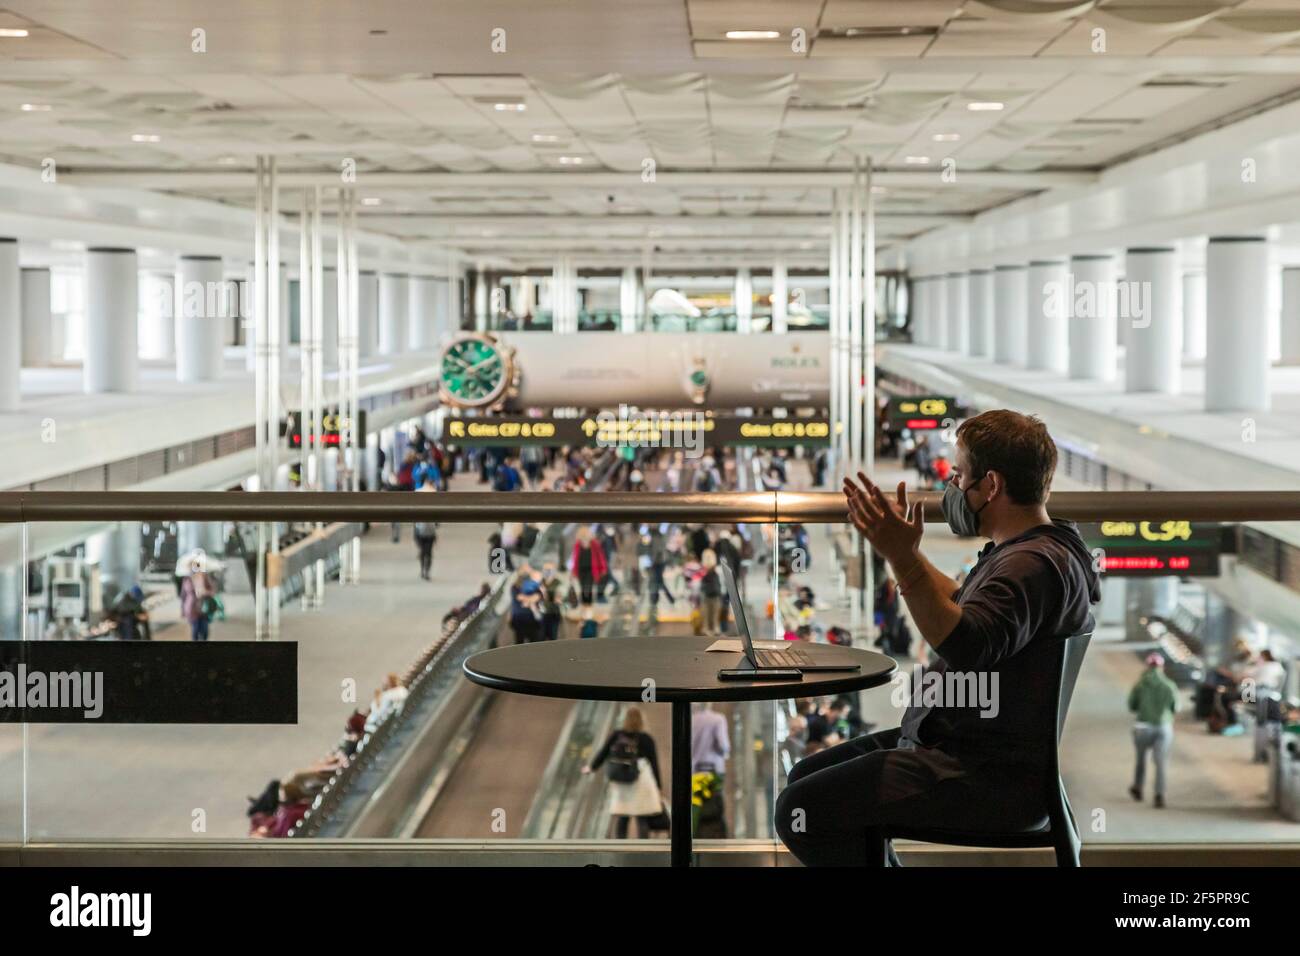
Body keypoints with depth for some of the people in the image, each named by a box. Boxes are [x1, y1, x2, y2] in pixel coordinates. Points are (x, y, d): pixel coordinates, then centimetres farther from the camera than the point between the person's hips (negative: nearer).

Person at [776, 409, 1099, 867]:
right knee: (808, 776, 16)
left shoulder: (1035, 564, -20)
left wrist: (904, 559, -41)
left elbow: (965, 646, -36)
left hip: (992, 778, -11)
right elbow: (964, 610, 33)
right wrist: (904, 551, 32)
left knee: (801, 810, -18)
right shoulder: (1023, 553, 15)